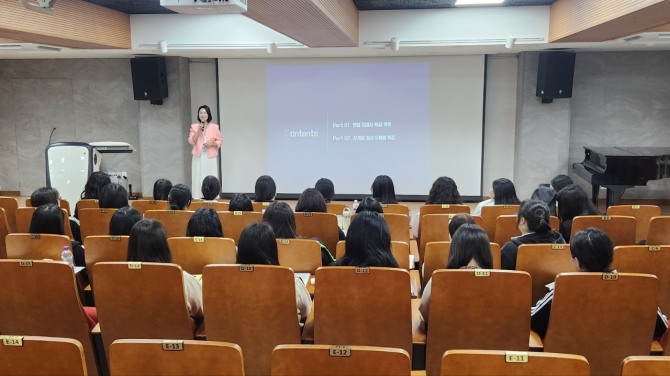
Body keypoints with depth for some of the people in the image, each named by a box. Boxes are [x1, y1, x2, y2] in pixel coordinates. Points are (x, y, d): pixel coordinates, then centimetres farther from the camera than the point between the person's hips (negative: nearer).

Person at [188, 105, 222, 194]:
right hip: (198, 157, 1)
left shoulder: (214, 127, 5)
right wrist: (198, 131, -13)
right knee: (198, 179, -3)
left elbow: (219, 141, 8)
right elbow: (191, 141, -1)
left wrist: (213, 143, -12)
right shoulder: (194, 126, 7)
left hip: (210, 157, 0)